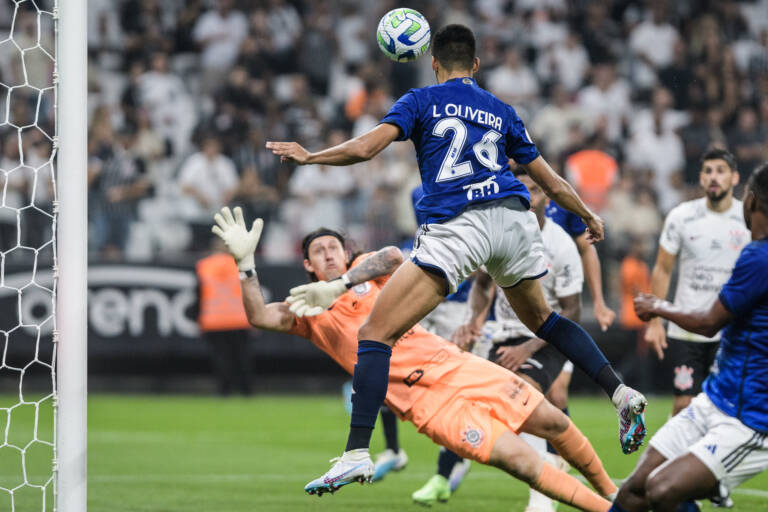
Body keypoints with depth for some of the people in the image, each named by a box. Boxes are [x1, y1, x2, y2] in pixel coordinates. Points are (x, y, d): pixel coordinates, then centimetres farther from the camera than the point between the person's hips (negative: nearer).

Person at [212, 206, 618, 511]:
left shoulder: (366, 271, 8)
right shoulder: (309, 314, 5)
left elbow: (391, 256, -17)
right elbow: (259, 316, -13)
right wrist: (245, 261, -26)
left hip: (455, 365, 3)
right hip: (427, 402, -3)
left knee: (553, 423, 4)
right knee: (521, 461, -16)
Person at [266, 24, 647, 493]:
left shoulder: (421, 101, 11)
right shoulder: (501, 111, 23)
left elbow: (364, 148, -3)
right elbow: (550, 180, 28)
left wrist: (309, 156, 12)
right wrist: (590, 217, 44)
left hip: (456, 227, -5)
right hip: (515, 220, 5)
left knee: (376, 333, -5)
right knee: (541, 318, 32)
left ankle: (357, 453, -19)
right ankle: (622, 394, 20)